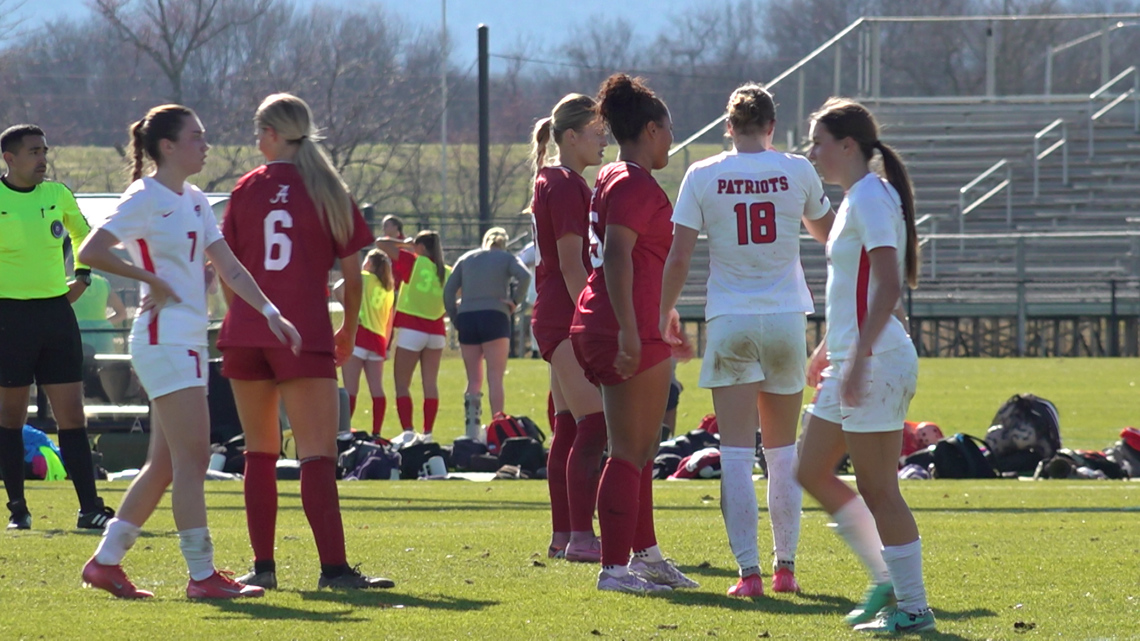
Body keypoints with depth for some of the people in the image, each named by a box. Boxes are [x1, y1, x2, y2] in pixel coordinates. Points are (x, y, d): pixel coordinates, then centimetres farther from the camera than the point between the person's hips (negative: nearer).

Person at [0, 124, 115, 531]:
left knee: (72, 413, 0)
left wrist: (82, 275, 17)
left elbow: (83, 232, 27)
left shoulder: (58, 195, 7)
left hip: (56, 311, 4)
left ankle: (90, 508, -1)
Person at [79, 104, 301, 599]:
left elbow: (229, 268, 13)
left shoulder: (194, 201, 15)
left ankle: (106, 561, 16)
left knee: (165, 464, 10)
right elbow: (90, 252, -19)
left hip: (189, 342, 9)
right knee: (193, 457, -11)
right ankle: (201, 574, -9)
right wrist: (150, 279, -15)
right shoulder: (145, 199, -10)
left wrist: (271, 313, 2)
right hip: (164, 340, -9)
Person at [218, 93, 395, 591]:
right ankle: (333, 567, -18)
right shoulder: (329, 192, 3)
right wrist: (348, 333, 19)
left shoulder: (247, 190, 7)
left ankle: (263, 566, 11)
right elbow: (353, 274, 4)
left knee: (259, 452, 12)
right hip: (306, 336, -2)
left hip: (245, 334, 2)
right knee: (317, 455, -7)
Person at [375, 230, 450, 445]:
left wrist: (405, 244, 8)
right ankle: (428, 433, 8)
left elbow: (380, 244, -5)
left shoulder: (414, 263, -7)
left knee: (402, 384, -1)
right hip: (436, 331, 5)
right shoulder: (447, 272, 5)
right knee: (430, 384, 9)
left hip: (411, 329, -5)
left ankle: (408, 432, -13)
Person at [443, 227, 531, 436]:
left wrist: (455, 319, 11)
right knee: (495, 378, -2)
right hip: (494, 317, -3)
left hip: (466, 317, 3)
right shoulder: (506, 258, 9)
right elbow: (524, 276, -12)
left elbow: (448, 291, 8)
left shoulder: (466, 258, 17)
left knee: (474, 380, 9)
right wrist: (515, 302, -2)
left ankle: (471, 431, -2)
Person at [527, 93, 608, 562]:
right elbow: (572, 265, -17)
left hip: (556, 322, 11)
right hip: (569, 322, -11)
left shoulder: (554, 182, 19)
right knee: (592, 425, -13)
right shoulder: (566, 186, -12)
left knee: (569, 428, 11)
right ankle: (580, 537, -16)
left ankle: (562, 535, 12)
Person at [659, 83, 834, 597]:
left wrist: (663, 316, 4)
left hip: (730, 322, -1)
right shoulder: (797, 172, 0)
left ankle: (749, 570, -8)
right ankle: (785, 566, 17)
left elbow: (678, 257, -4)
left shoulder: (703, 177, -3)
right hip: (786, 319, 1)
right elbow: (827, 231, 17)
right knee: (783, 451, 13)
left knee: (736, 453, -1)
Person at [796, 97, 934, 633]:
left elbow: (888, 287, -22)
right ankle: (888, 581, 18)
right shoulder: (857, 199, 16)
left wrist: (859, 357, -26)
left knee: (877, 489, -6)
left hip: (876, 363, -11)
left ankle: (912, 608, 0)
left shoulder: (871, 198, -14)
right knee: (812, 472, 13)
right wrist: (830, 348, 28)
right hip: (851, 361, 11)